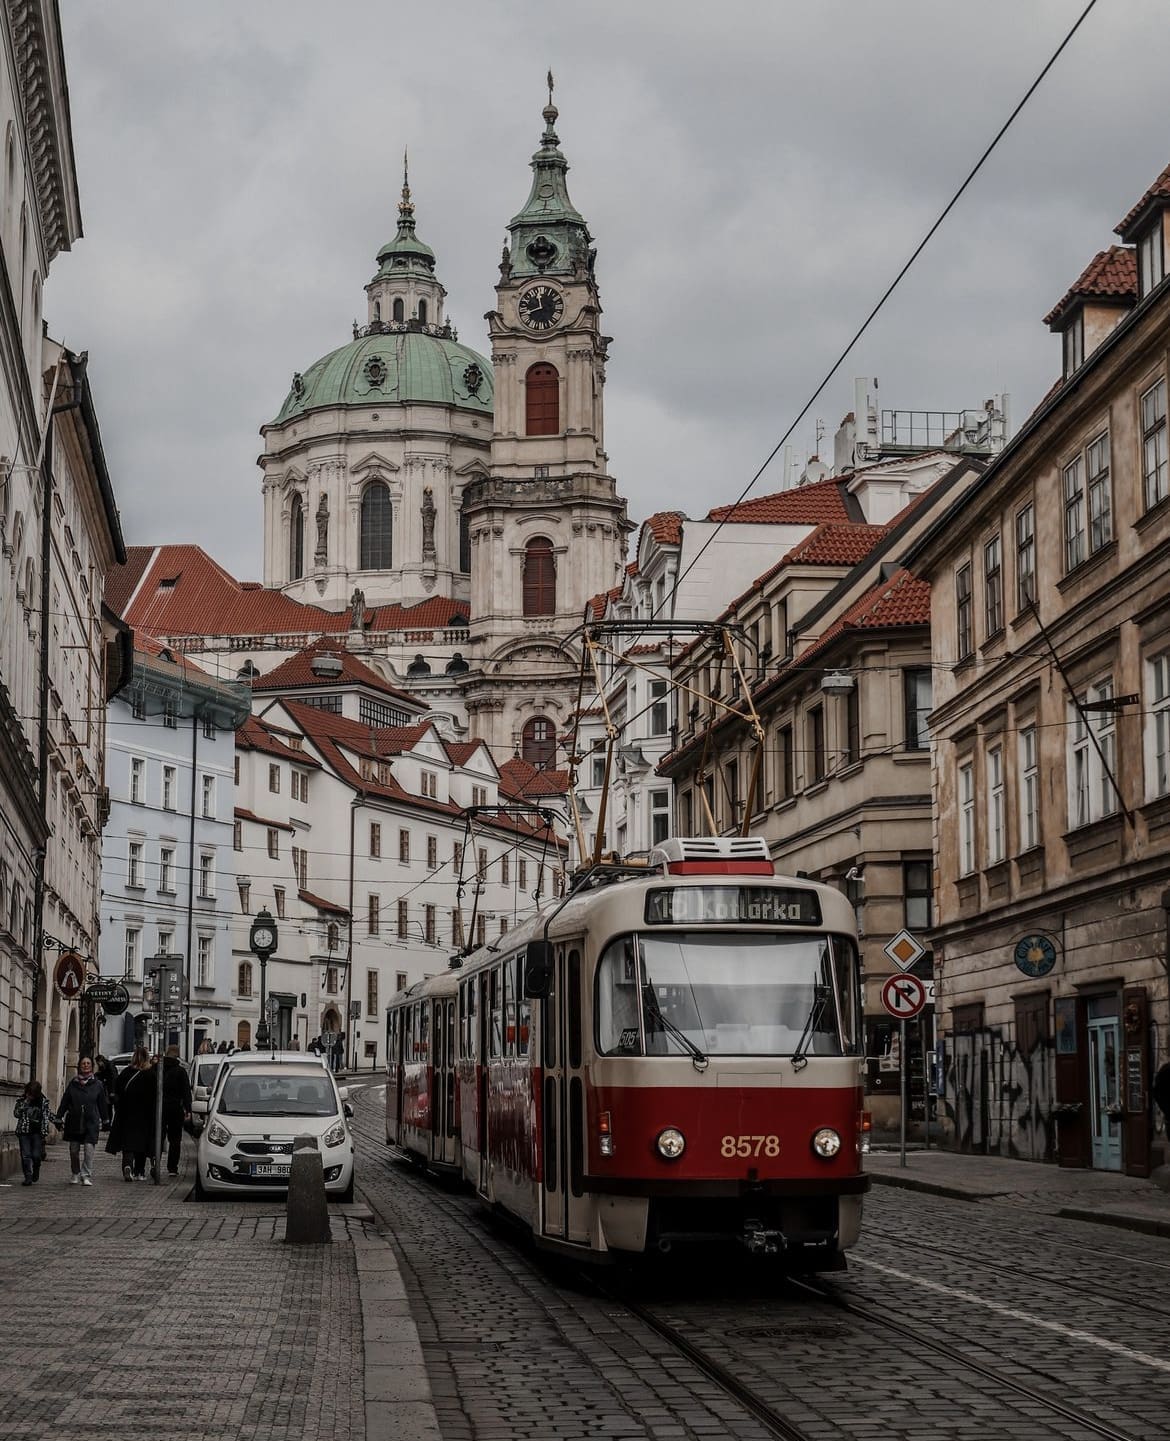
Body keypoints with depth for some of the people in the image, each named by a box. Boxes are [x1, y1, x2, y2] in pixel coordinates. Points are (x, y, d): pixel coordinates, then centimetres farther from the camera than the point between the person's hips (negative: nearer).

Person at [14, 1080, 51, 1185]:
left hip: (37, 1132, -1)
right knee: (25, 1155, -5)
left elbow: (45, 1117, 3)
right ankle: (28, 1177, 0)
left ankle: (36, 1172, 26)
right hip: (24, 1132, 1)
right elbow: (17, 1113, -7)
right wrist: (25, 1102, -15)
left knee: (36, 1155, -2)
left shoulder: (43, 1101, 1)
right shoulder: (22, 1100, 3)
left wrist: (44, 1133, -3)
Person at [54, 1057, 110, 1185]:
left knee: (89, 1149, -13)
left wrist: (105, 1120, 10)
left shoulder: (97, 1084, 2)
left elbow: (103, 1104, 8)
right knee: (74, 1150, 10)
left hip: (91, 1123, -2)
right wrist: (59, 1118, 5)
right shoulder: (73, 1083, 5)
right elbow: (64, 1102, 8)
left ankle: (86, 1176, -11)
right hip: (74, 1122, 2)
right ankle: (75, 1174, 27)